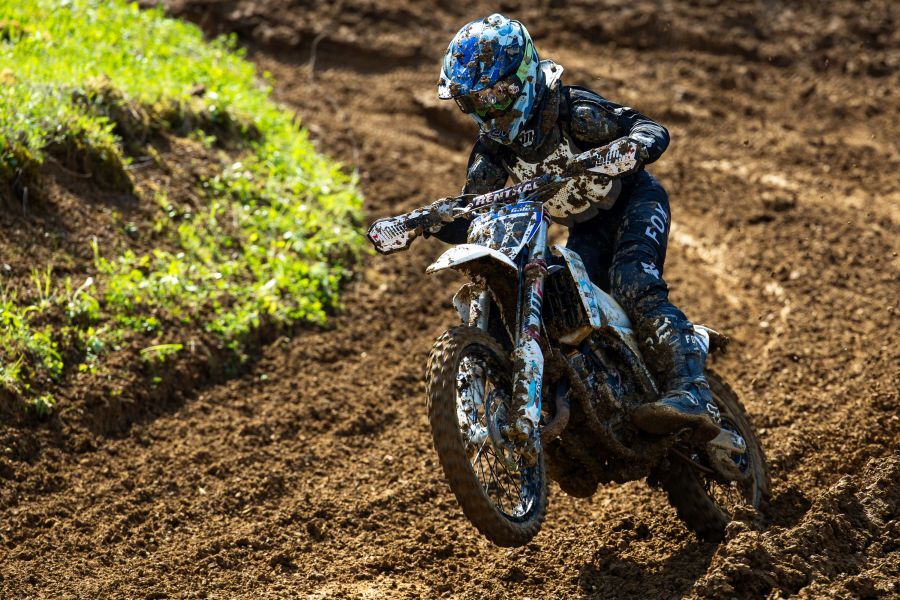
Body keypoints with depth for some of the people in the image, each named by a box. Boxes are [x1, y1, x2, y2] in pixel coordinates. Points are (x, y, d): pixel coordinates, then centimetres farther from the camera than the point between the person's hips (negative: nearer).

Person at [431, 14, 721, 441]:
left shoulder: (573, 110, -23)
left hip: (634, 202, -7)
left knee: (632, 283, -32)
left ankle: (692, 394, -44)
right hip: (586, 230, 7)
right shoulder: (491, 151, -5)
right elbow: (467, 220, -4)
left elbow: (652, 130, -27)